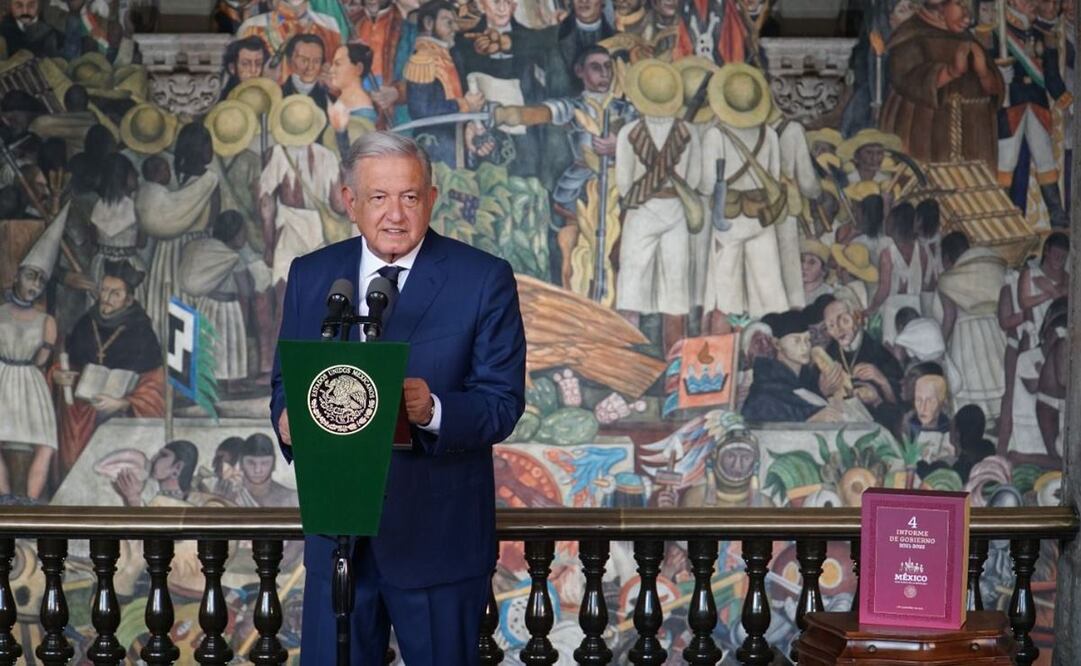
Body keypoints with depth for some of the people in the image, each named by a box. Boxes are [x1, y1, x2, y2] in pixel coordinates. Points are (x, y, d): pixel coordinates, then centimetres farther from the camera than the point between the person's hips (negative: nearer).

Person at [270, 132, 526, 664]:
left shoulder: (485, 280, -5)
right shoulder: (310, 276, 7)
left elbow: (502, 404, -8)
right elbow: (286, 380, 12)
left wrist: (433, 411, -29)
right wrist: (288, 417, -12)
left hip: (438, 535, -3)